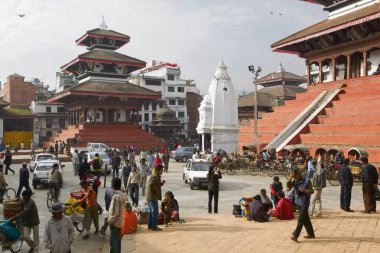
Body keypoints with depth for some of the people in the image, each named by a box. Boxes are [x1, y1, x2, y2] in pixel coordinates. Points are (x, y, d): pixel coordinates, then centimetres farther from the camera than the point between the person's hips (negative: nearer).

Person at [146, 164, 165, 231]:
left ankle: (150, 225, 25)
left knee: (152, 211, 18)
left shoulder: (152, 176, 16)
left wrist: (161, 183, 7)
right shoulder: (155, 177, -17)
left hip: (149, 197, 10)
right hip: (153, 197, -10)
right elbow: (151, 185, -29)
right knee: (155, 212, -3)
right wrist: (156, 192, -19)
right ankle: (154, 227, 2)